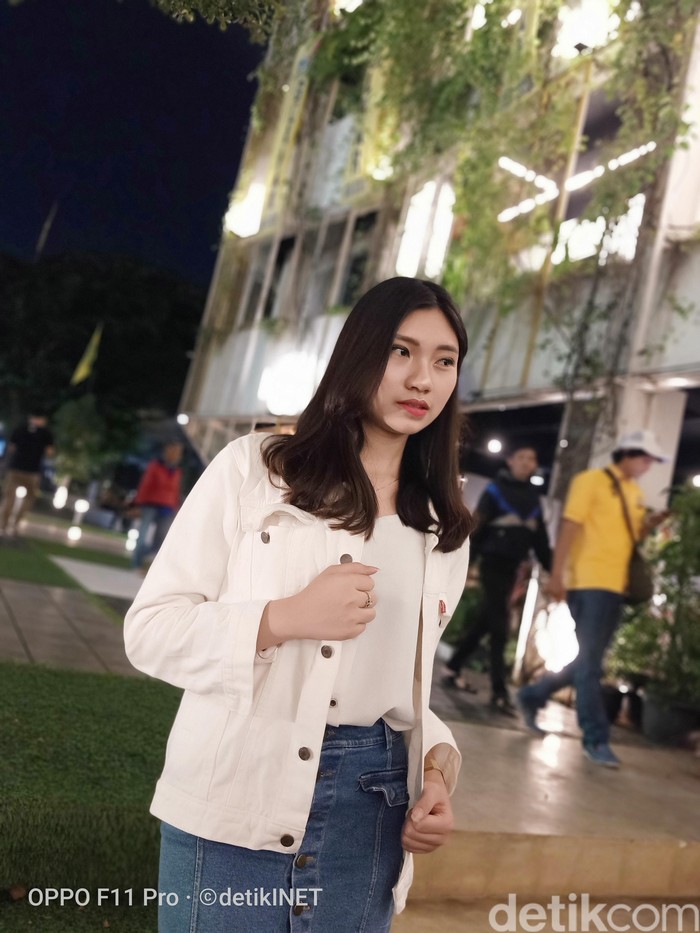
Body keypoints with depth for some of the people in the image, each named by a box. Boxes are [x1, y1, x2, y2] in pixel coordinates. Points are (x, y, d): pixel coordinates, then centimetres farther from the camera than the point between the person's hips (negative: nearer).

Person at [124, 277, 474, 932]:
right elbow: (149, 629, -6)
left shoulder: (444, 528, 8)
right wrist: (284, 618, -20)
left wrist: (435, 768, -2)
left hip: (369, 813, 4)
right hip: (234, 804, -3)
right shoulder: (253, 468, -5)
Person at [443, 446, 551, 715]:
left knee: (485, 622, 11)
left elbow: (540, 538, 16)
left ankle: (452, 669, 25)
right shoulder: (496, 490, -3)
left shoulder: (533, 497, 14)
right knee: (500, 624, -10)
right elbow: (477, 527, -9)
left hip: (512, 567, 6)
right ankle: (499, 692, -10)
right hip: (493, 562, -6)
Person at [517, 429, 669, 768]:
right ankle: (596, 739, 0)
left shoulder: (635, 494, 18)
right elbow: (570, 526, -11)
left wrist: (650, 524, 0)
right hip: (589, 582, -8)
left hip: (616, 586, 8)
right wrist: (557, 574, -18)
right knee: (590, 662, -5)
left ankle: (532, 696, 27)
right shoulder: (591, 480, -5)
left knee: (589, 662, 13)